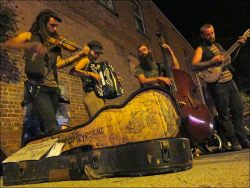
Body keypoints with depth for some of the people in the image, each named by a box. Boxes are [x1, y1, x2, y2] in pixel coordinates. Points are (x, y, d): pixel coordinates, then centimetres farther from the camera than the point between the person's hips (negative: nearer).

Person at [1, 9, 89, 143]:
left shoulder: (53, 43, 18)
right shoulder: (30, 36, 7)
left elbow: (58, 63, 6)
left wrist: (80, 54, 2)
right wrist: (30, 45, -29)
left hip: (53, 88, 6)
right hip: (37, 88, -5)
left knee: (44, 127, 10)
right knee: (53, 128, -17)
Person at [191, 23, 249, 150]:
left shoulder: (217, 45, 18)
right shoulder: (201, 49, -4)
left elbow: (229, 59, 24)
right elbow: (194, 66, -19)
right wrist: (212, 62, -23)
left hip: (229, 80, 7)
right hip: (217, 84, -7)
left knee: (238, 109, 10)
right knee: (224, 114, -1)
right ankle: (234, 142, 12)